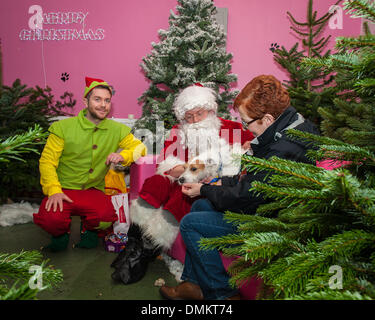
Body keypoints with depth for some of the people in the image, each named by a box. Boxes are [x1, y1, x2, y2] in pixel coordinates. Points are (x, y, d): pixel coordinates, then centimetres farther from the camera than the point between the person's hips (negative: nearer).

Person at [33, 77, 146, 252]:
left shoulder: (117, 130, 3)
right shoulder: (63, 127, -3)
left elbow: (139, 147, 6)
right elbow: (47, 161, -4)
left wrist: (123, 155, -17)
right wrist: (54, 190, -20)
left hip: (93, 191, 1)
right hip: (63, 190, -1)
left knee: (108, 216, -30)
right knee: (51, 218, -31)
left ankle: (89, 228, 9)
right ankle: (61, 232, 9)